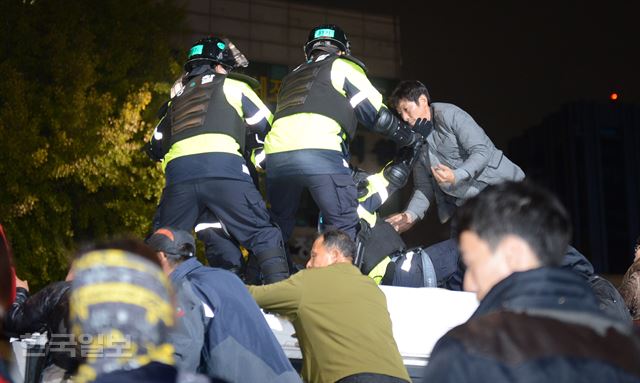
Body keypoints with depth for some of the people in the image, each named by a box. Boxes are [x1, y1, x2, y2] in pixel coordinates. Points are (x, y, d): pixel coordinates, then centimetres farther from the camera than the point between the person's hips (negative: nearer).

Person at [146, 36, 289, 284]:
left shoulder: (177, 97, 31)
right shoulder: (232, 86, 19)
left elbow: (156, 147, 33)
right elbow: (268, 126, 20)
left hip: (178, 173, 4)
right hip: (223, 168, -4)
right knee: (265, 237, -1)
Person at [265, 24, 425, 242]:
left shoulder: (292, 77, 33)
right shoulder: (343, 67, 16)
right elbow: (378, 115, 9)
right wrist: (412, 138, 25)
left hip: (275, 155, 5)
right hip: (319, 153, -5)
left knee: (279, 226, 20)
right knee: (344, 229, 0)